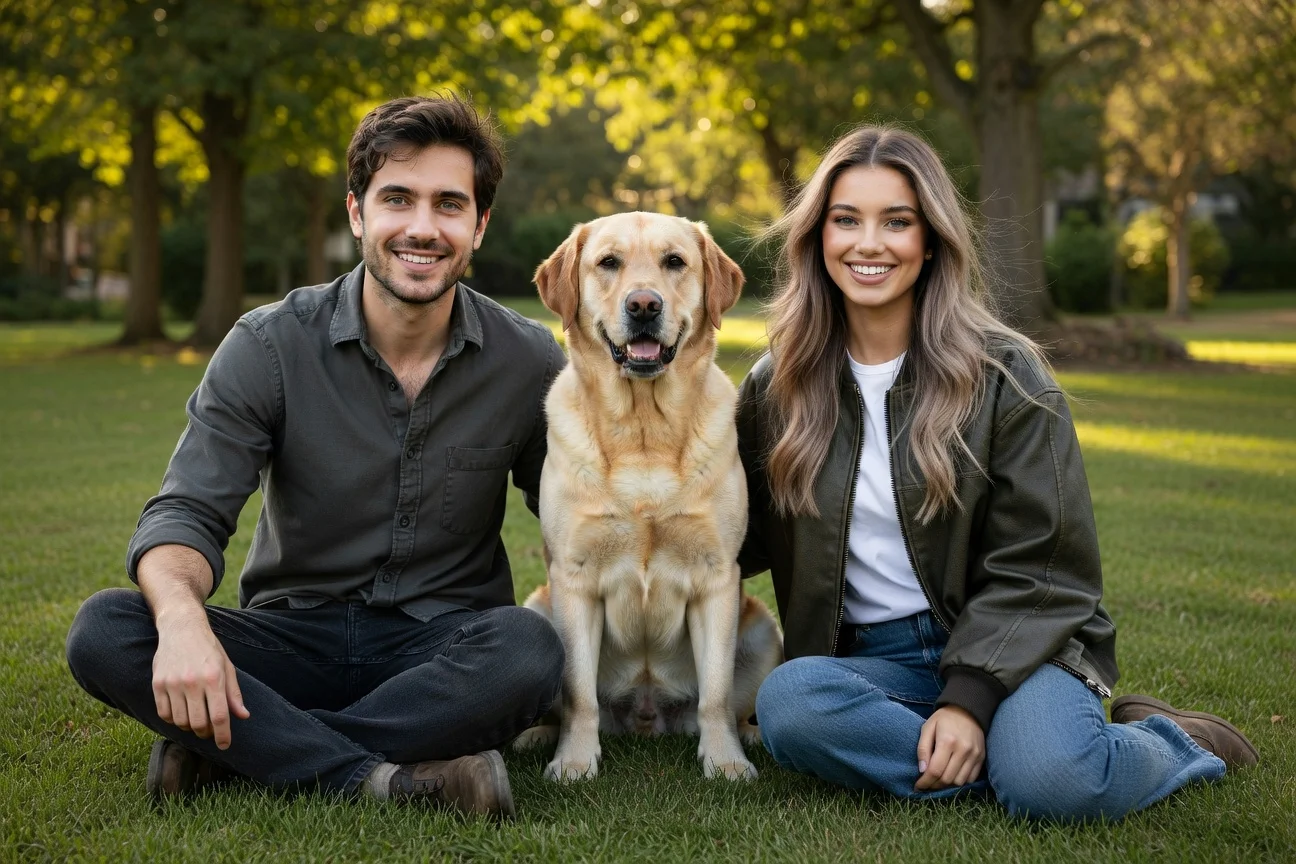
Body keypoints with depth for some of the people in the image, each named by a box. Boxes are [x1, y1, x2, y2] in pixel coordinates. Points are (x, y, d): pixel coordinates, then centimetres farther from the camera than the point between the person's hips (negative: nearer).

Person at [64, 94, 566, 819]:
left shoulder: (529, 361, -3)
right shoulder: (271, 345, -6)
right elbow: (188, 513, -12)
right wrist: (181, 616, -34)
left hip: (444, 650, 0)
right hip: (294, 636, 1)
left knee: (528, 649, -35)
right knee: (105, 631, -24)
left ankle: (236, 750, -24)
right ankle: (383, 779, -34)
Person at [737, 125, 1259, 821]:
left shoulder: (1003, 375, -3)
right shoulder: (778, 387, 6)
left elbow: (1037, 567, -7)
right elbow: (746, 537, 15)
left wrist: (969, 698, -20)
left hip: (1010, 645, -3)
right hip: (872, 661, 3)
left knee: (1054, 781, -34)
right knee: (786, 702, -31)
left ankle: (1161, 745, 1)